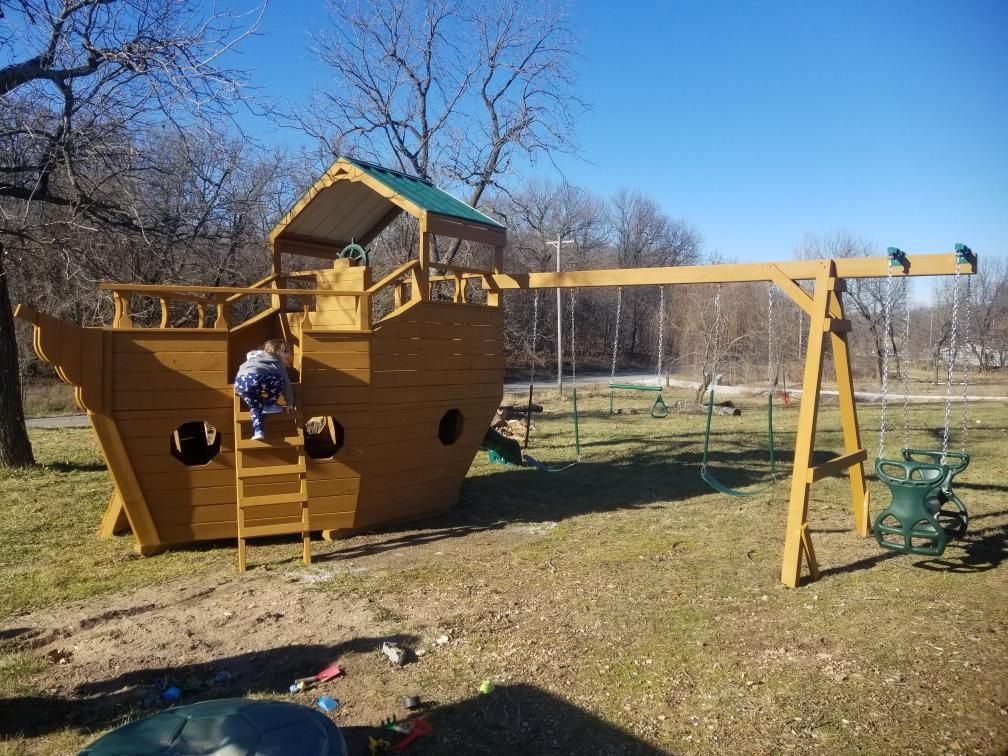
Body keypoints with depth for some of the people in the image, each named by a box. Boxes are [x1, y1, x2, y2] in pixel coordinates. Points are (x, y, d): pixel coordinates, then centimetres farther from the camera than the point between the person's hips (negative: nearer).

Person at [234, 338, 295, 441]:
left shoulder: (254, 355, 42)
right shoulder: (278, 363, 26)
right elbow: (286, 383, 26)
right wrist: (290, 403, 32)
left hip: (240, 381, 6)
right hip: (258, 378, -6)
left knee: (255, 405, 21)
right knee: (279, 380, 16)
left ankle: (258, 431, 4)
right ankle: (269, 405, 23)